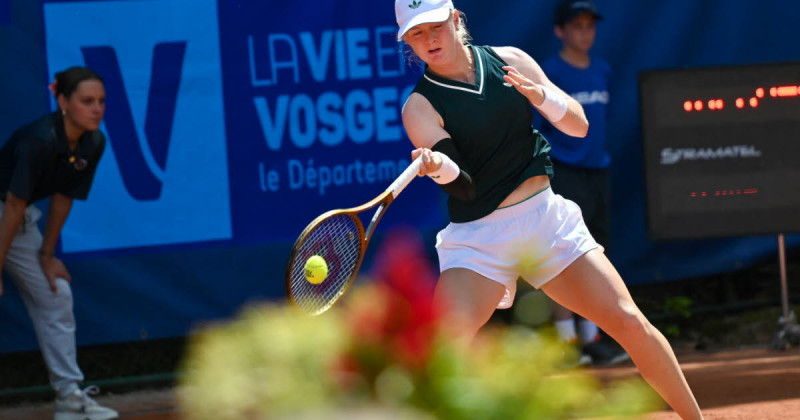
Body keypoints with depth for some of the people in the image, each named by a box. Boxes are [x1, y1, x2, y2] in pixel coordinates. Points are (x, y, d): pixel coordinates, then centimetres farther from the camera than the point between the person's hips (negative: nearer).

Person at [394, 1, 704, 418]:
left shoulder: (509, 61, 4)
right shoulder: (421, 106, -7)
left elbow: (579, 125, 6)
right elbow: (462, 185, -17)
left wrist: (541, 96, -14)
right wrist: (437, 166, -40)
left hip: (547, 218, 3)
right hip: (478, 239, -3)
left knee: (630, 323, -1)